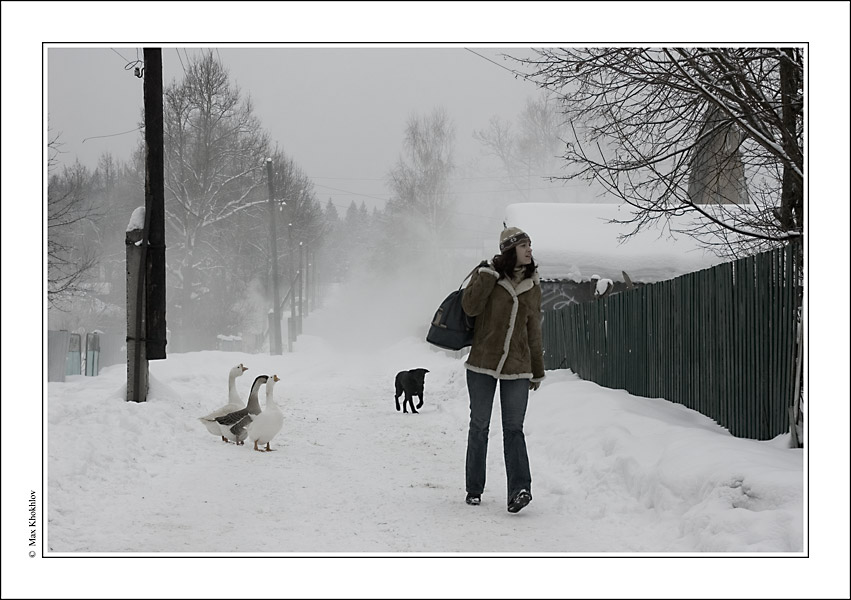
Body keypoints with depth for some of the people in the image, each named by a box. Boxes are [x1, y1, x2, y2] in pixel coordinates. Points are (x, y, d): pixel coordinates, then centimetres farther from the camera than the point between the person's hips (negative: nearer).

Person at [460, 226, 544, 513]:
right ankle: (474, 489, 17)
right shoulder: (489, 274, -2)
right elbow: (470, 306, -18)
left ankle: (519, 490, -16)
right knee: (479, 426, 6)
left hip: (517, 367, 2)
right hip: (482, 364, -2)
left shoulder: (532, 285, 10)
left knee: (514, 429, -7)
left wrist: (537, 370, 20)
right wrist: (487, 274, -20)